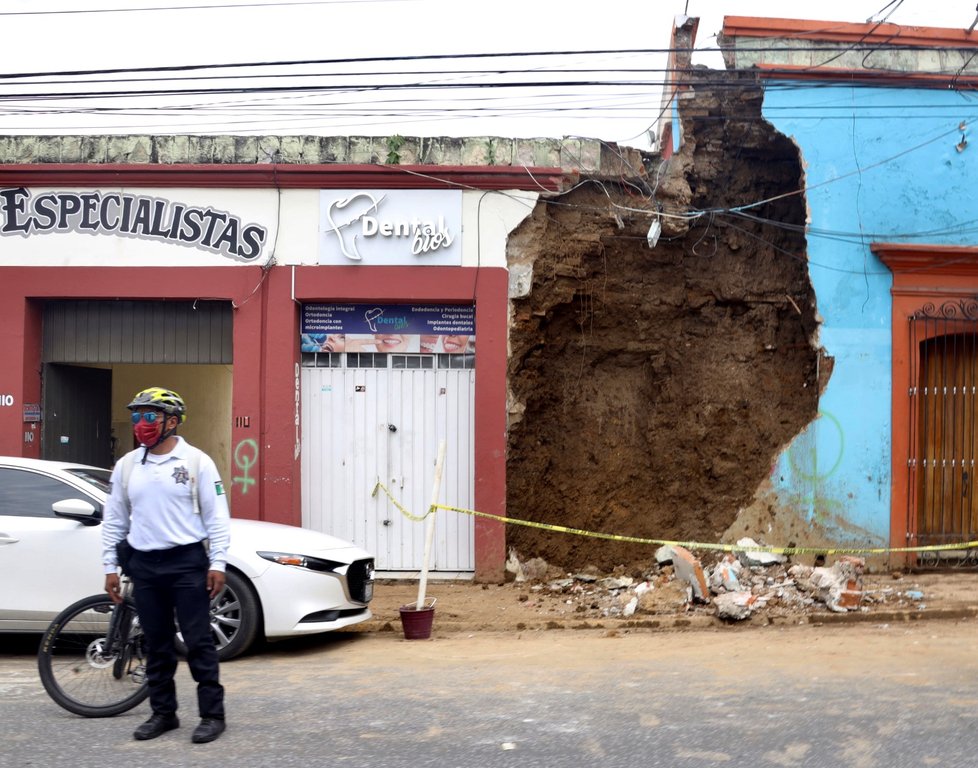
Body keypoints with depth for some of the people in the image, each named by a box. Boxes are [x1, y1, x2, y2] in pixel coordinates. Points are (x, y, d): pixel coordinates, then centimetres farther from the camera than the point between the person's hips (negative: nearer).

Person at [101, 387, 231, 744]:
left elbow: (217, 516, -4)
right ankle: (163, 713, 22)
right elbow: (113, 520, 13)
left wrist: (217, 563, -9)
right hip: (144, 566, 4)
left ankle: (212, 715, 5)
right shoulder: (126, 465, 8)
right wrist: (110, 566, 9)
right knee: (157, 645, 11)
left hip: (187, 561, -4)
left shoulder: (196, 461, -4)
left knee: (198, 643, -2)